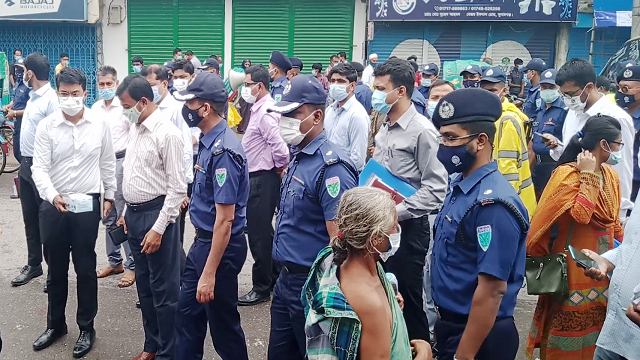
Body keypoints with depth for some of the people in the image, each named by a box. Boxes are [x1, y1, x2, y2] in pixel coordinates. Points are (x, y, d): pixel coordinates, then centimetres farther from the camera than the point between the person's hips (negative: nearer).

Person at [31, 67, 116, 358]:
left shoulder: (100, 124, -4)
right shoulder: (46, 126, -6)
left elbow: (108, 164, 7)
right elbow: (39, 168, -8)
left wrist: (110, 195, 10)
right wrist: (53, 195, -25)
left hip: (88, 204, -1)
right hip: (53, 205, 1)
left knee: (85, 268, 8)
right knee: (56, 268, 14)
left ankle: (86, 328, 23)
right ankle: (55, 324, 32)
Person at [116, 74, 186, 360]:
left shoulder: (167, 134, -16)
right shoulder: (135, 129, 9)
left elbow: (177, 188, -17)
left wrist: (159, 228, -18)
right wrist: (128, 212, 17)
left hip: (156, 215, -8)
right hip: (134, 215, 9)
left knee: (164, 289, 2)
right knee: (144, 285, 18)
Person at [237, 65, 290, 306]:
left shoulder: (265, 112, -19)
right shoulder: (261, 108, 11)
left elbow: (280, 147, -27)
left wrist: (281, 167, -10)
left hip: (263, 179, -10)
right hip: (259, 177, 10)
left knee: (258, 234, 0)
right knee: (264, 231, 19)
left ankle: (261, 288, 12)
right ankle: (274, 277, 34)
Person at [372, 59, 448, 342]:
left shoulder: (422, 131, -16)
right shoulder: (385, 127, 9)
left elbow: (435, 188, -20)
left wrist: (396, 212, -22)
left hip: (407, 227, -8)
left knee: (407, 298, 4)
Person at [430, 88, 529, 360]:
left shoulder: (492, 203, -25)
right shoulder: (459, 184, 3)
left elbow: (492, 290, -25)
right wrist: (443, 323, 16)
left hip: (478, 336, -8)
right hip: (450, 324, 9)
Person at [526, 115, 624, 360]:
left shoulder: (610, 176, 7)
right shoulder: (568, 173, -17)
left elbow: (613, 221, 16)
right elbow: (580, 215, -31)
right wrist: (588, 176, -23)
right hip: (575, 268, -7)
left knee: (595, 328, 17)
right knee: (570, 328, 4)